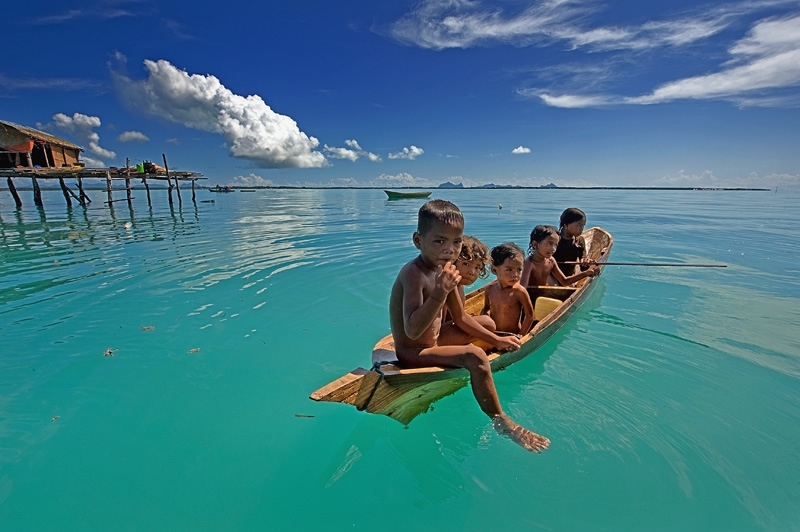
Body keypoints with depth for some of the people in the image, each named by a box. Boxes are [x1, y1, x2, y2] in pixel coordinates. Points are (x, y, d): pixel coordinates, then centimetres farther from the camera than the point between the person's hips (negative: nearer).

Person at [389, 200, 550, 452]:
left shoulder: (442, 269, 1)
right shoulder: (413, 273, -26)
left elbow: (460, 318, 9)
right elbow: (412, 330, -36)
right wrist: (440, 292, -45)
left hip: (432, 340, 10)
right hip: (412, 352, -10)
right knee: (475, 356, -29)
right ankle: (501, 422, -6)